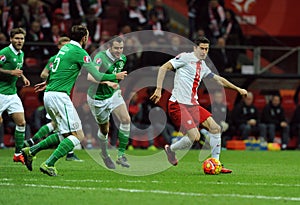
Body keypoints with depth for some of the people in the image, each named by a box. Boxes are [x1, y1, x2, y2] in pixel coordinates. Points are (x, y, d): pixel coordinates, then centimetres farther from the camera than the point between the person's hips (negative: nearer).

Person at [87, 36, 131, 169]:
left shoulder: (122, 58, -1)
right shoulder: (101, 57, -24)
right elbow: (90, 76, -38)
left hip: (113, 94, 5)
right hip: (97, 98, -5)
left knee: (126, 120, -15)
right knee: (104, 130, 6)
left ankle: (121, 155, -9)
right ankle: (104, 154, 36)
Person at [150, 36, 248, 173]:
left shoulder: (203, 66, 17)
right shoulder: (186, 58, -6)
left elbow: (218, 79, 32)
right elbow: (163, 68, -10)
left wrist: (237, 89, 35)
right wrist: (159, 90, -18)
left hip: (193, 104, 8)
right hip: (178, 104, -8)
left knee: (215, 128, -1)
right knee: (194, 136, -19)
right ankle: (170, 149, 9)